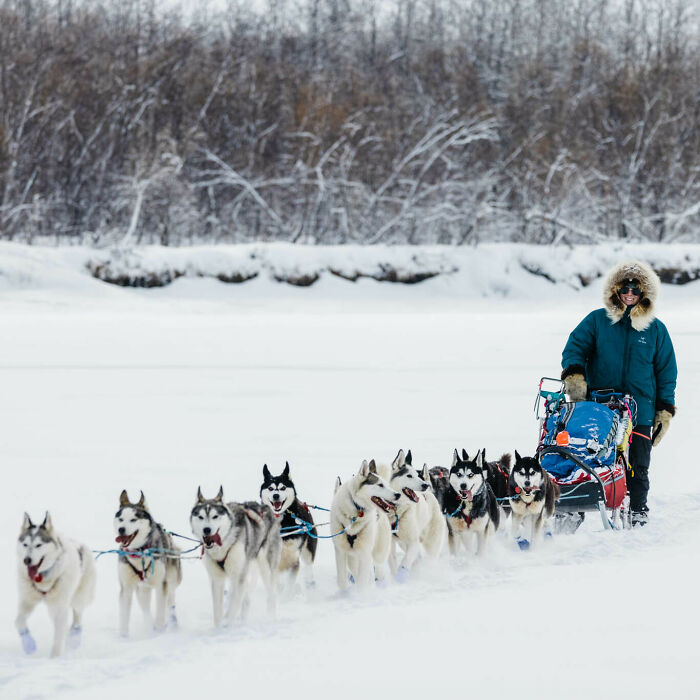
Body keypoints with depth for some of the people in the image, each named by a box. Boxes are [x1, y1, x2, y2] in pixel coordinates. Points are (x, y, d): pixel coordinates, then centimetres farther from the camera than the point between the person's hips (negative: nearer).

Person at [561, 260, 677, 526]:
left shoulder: (655, 329, 9)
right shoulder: (597, 320, 6)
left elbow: (666, 371, 12)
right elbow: (575, 346, 5)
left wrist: (665, 411, 6)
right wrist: (574, 375, -15)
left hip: (640, 412, 0)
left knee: (637, 465, -2)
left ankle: (637, 510, 13)